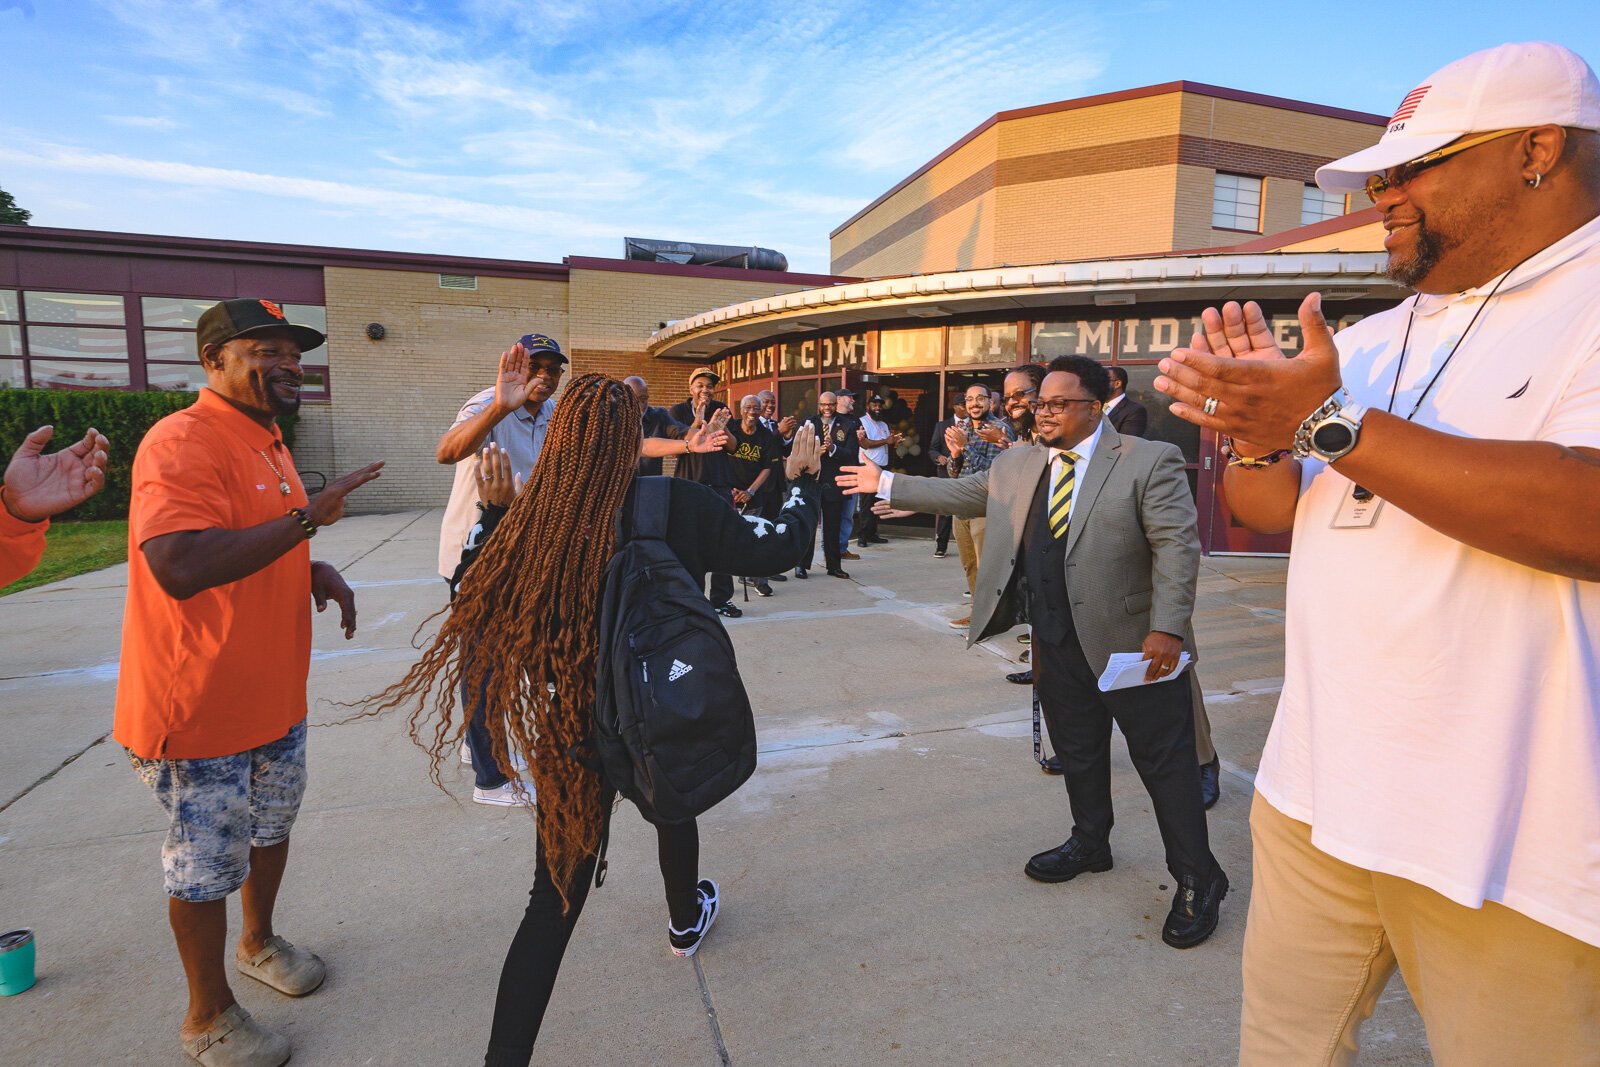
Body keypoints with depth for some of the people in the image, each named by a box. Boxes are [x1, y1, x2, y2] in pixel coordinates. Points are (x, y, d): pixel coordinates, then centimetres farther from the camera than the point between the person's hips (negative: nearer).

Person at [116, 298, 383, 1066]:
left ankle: (259, 941, 49)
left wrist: (314, 570, 4)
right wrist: (308, 517, -32)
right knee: (206, 867, 9)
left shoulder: (266, 442, 9)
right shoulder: (182, 442, -22)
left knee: (272, 827, 25)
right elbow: (180, 568, -36)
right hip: (200, 711, -9)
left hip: (274, 697, 9)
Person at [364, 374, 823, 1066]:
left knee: (557, 894, 10)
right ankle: (686, 919, 59)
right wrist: (803, 479, 9)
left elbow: (484, 619, -7)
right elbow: (780, 547, -8)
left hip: (575, 729, -1)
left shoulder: (532, 523, -16)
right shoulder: (682, 507, -18)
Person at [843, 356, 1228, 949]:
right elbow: (964, 494, 16)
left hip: (1133, 644, -5)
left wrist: (1167, 629, -22)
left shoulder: (1149, 462, -10)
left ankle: (1197, 882, 24)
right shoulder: (1016, 466, 7)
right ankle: (1089, 845, 43)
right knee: (1077, 754, 20)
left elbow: (1176, 546, -15)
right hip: (1059, 648, 6)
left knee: (1166, 762, 6)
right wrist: (889, 486, 14)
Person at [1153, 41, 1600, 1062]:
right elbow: (1264, 510, 10)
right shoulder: (1367, 341, 12)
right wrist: (1256, 429, -10)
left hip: (1510, 842, -6)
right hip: (1313, 792, 6)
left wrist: (1332, 421, -23)